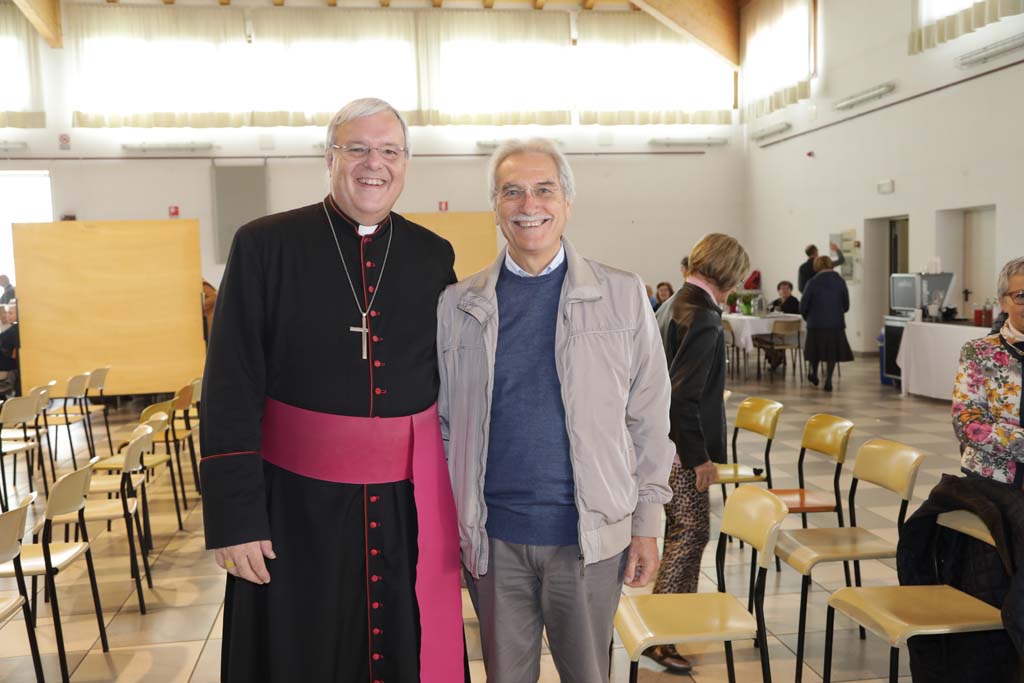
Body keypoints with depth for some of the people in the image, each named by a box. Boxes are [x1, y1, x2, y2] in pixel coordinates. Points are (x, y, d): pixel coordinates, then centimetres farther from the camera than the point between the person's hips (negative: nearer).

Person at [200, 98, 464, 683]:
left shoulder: (433, 256, 4)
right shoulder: (265, 245, -5)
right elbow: (230, 390, -7)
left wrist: (465, 502, 9)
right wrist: (235, 517, -10)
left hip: (412, 503, 3)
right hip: (296, 503, -2)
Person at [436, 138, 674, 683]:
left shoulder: (623, 297, 0)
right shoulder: (457, 305, 3)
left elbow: (648, 421, 1)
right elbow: (442, 426, 6)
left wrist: (647, 525, 0)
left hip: (589, 535, -1)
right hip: (492, 537, 1)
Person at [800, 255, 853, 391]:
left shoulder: (813, 282, -9)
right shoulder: (840, 281, -3)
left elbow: (803, 305, -7)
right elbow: (846, 304, 3)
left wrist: (807, 317, 13)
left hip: (816, 323, -1)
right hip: (836, 324, 1)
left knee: (816, 348, 19)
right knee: (832, 352, 9)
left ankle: (814, 375, 33)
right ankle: (828, 381, 1)